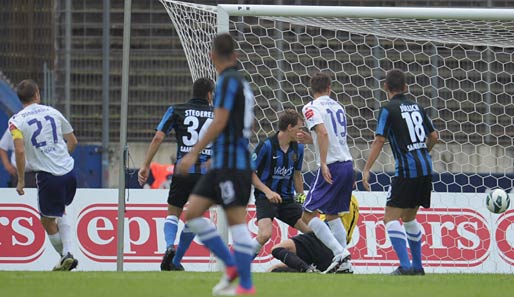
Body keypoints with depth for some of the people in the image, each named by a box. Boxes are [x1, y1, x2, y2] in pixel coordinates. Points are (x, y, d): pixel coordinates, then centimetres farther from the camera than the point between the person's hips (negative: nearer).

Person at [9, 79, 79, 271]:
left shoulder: (16, 121, -3)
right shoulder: (53, 113, 9)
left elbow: (20, 151, -15)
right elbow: (73, 141, 14)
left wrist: (21, 181, -6)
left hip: (48, 176, -5)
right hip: (68, 171, 5)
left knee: (47, 221, 14)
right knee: (61, 213, 25)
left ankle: (65, 256, 17)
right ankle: (68, 252, 10)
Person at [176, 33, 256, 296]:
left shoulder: (228, 80, -10)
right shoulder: (241, 81, 17)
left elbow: (219, 123, -17)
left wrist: (194, 153, -16)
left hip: (230, 163, -9)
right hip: (222, 164, 9)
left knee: (236, 221, -8)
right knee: (192, 212, 6)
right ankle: (232, 266, 6)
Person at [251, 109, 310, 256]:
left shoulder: (298, 148, 6)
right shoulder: (266, 146, -13)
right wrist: (268, 191, -20)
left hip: (287, 199, 6)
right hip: (265, 198, -6)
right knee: (265, 234, -28)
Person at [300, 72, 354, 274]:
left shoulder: (311, 108, -5)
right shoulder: (337, 106, 16)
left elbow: (323, 132, -20)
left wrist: (323, 163, -22)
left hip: (332, 167, -7)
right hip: (347, 163, 7)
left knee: (308, 215, -5)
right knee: (332, 213, 19)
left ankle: (339, 252, -17)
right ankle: (345, 264, 12)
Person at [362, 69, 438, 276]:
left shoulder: (389, 109, -6)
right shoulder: (416, 107, 13)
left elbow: (379, 141, -13)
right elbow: (433, 136, 20)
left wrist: (366, 170, -11)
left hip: (407, 171, -7)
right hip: (425, 169, 7)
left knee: (391, 217, -6)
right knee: (409, 217, 22)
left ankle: (405, 266, -20)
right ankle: (417, 266, 24)